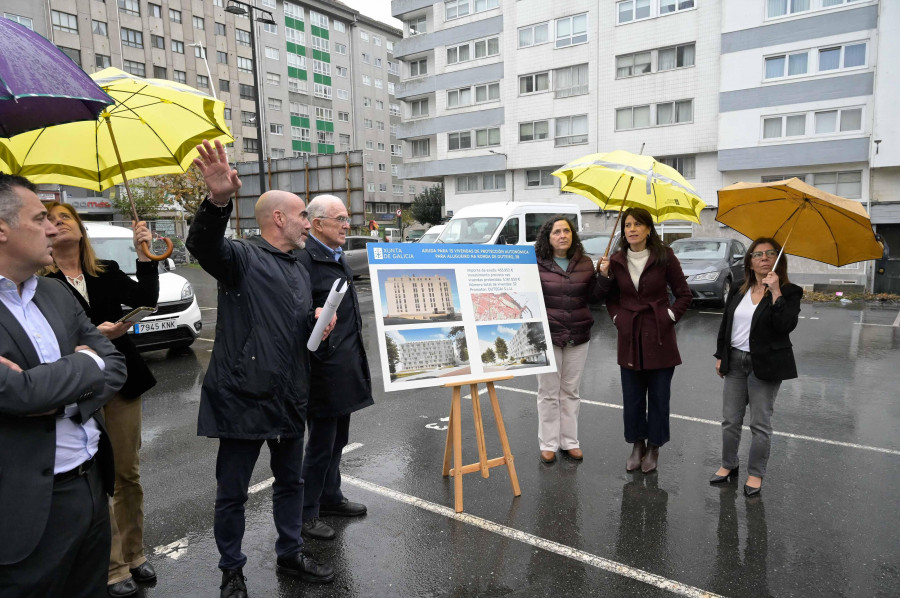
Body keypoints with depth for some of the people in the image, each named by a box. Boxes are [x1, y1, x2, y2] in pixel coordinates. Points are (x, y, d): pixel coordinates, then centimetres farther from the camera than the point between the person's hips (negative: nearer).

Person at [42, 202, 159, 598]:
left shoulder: (107, 273, 6)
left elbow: (147, 299, -7)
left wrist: (144, 255, -13)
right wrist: (93, 335, -23)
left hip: (121, 381, 4)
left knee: (128, 473, 12)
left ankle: (133, 555, 29)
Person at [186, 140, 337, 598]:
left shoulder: (299, 270, 15)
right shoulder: (242, 257, -10)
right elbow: (203, 245, -33)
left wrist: (319, 323, 1)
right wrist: (218, 202, -52)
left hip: (288, 398, 8)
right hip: (243, 397, -7)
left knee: (290, 481, 20)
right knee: (232, 493, 9)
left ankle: (290, 555, 40)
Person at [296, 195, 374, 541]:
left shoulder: (337, 258, 15)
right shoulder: (305, 260, -16)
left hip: (345, 368, 9)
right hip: (323, 370, -9)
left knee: (336, 440, 20)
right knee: (320, 444, 3)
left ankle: (330, 498, 36)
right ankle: (306, 513, 19)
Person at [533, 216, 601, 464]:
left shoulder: (585, 263, 5)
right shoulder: (537, 264, -6)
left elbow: (594, 295, 5)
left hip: (578, 337, 3)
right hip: (548, 335, -3)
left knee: (571, 392, 14)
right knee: (548, 392, 7)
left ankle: (569, 442, 27)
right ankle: (548, 444, 19)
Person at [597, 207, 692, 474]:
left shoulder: (664, 257, -4)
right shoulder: (616, 261, 4)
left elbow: (683, 294, 3)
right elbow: (611, 298, 16)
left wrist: (670, 316, -6)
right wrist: (617, 317, -1)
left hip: (659, 337, -2)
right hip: (630, 337, 3)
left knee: (659, 396, 7)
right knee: (632, 397, 9)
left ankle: (653, 448, 23)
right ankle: (637, 445, 27)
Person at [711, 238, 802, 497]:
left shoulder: (789, 292, -6)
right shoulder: (738, 292, 7)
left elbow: (786, 325, -21)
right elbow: (725, 324, 13)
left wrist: (775, 292, -23)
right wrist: (720, 356, 11)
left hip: (765, 365, -4)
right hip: (735, 361, 5)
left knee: (760, 424, 5)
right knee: (730, 421, 11)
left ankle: (756, 474, 19)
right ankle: (728, 465, 27)